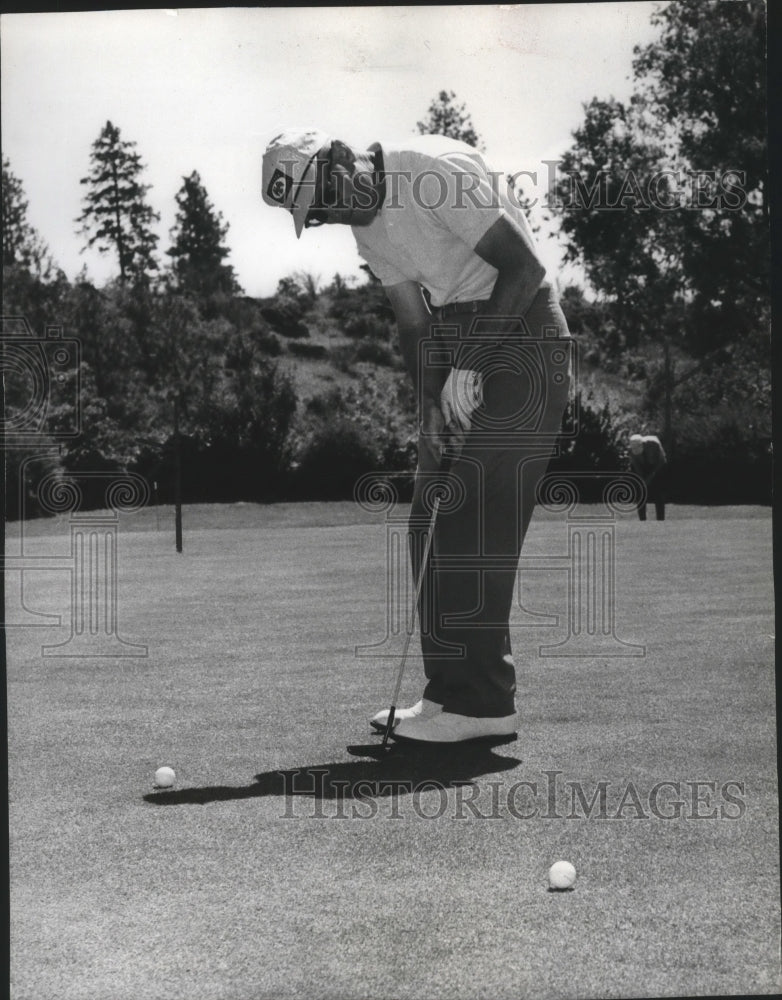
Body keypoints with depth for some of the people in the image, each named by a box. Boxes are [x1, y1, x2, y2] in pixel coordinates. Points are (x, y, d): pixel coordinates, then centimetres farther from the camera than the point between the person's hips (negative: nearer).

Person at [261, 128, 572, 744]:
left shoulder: (440, 169, -18)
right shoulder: (367, 223, 10)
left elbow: (524, 267, -21)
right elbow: (413, 320, 12)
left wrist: (471, 365, -21)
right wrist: (430, 404, -3)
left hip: (520, 334, -9)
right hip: (457, 334, 9)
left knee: (478, 526, -13)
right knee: (433, 524, 6)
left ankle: (485, 703, -9)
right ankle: (452, 692, 12)